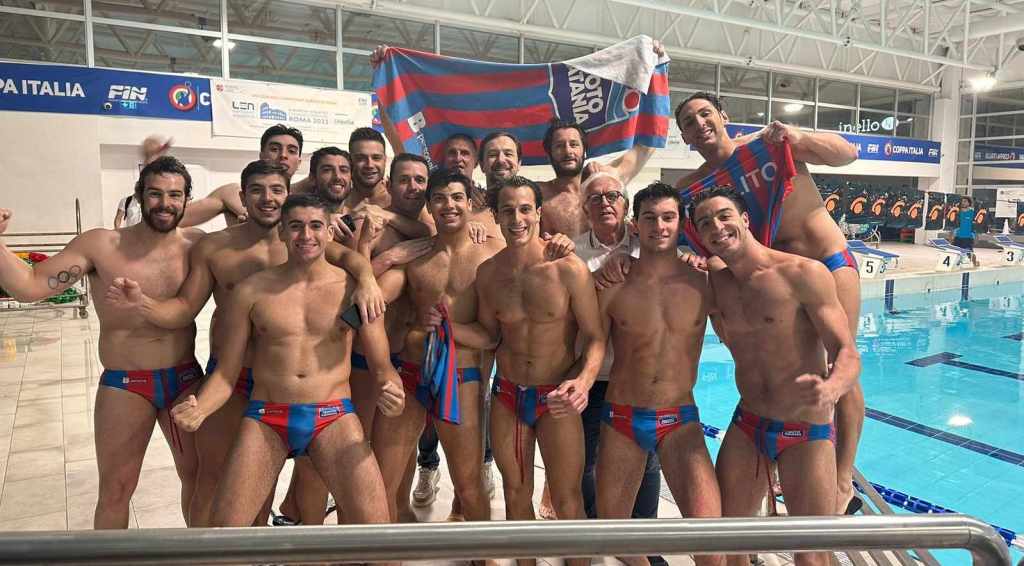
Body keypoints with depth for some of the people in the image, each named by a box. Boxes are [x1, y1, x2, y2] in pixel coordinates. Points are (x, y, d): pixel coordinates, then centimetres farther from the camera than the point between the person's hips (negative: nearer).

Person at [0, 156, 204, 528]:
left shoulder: (198, 245, -4)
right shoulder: (100, 245, -9)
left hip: (186, 379, 2)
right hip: (124, 386, -2)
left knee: (199, 476, 15)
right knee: (115, 490, 10)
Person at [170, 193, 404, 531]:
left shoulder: (354, 288, 2)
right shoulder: (251, 291, 4)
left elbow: (382, 367, 4)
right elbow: (226, 373, 6)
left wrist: (391, 391, -18)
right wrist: (198, 409, -14)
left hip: (334, 418, -1)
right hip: (265, 418, 1)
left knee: (376, 527, -13)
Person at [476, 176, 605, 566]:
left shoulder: (569, 268, -16)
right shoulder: (487, 273, -3)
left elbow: (595, 338, -12)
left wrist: (584, 380, -30)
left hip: (557, 398, -4)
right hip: (507, 395, 4)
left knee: (567, 502, 5)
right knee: (516, 494, 19)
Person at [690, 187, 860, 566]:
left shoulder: (804, 274, -15)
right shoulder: (713, 283, 2)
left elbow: (847, 354, -17)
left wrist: (830, 390, -40)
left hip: (808, 433, -4)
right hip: (746, 426, 5)